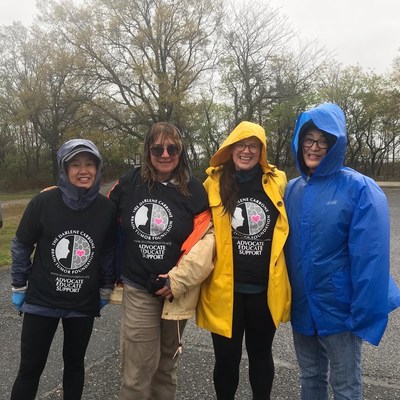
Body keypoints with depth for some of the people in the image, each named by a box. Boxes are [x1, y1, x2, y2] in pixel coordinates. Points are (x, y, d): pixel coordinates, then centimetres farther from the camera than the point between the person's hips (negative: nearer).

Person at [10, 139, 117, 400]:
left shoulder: (107, 208, -9)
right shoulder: (44, 202, -14)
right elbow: (21, 246, -2)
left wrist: (105, 290, 9)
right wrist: (19, 287, 2)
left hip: (84, 304, 2)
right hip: (41, 301, -1)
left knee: (75, 363, 17)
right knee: (30, 368, 8)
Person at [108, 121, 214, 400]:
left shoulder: (194, 189, -6)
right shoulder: (130, 182, -2)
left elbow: (205, 238, -12)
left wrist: (178, 279, -17)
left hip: (176, 290, 0)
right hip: (138, 289, 0)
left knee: (167, 362, 19)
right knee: (139, 369, 1)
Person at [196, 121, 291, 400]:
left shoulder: (277, 182, 0)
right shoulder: (214, 183, -5)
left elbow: (286, 232, 10)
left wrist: (285, 282, 11)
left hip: (265, 288, 2)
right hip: (225, 288, -1)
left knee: (261, 354, 20)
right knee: (227, 357, 12)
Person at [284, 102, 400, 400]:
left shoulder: (360, 189, -14)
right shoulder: (292, 190, 2)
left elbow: (370, 258, -17)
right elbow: (285, 247, 7)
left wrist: (363, 316, -19)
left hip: (339, 310, -4)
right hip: (301, 308, 5)